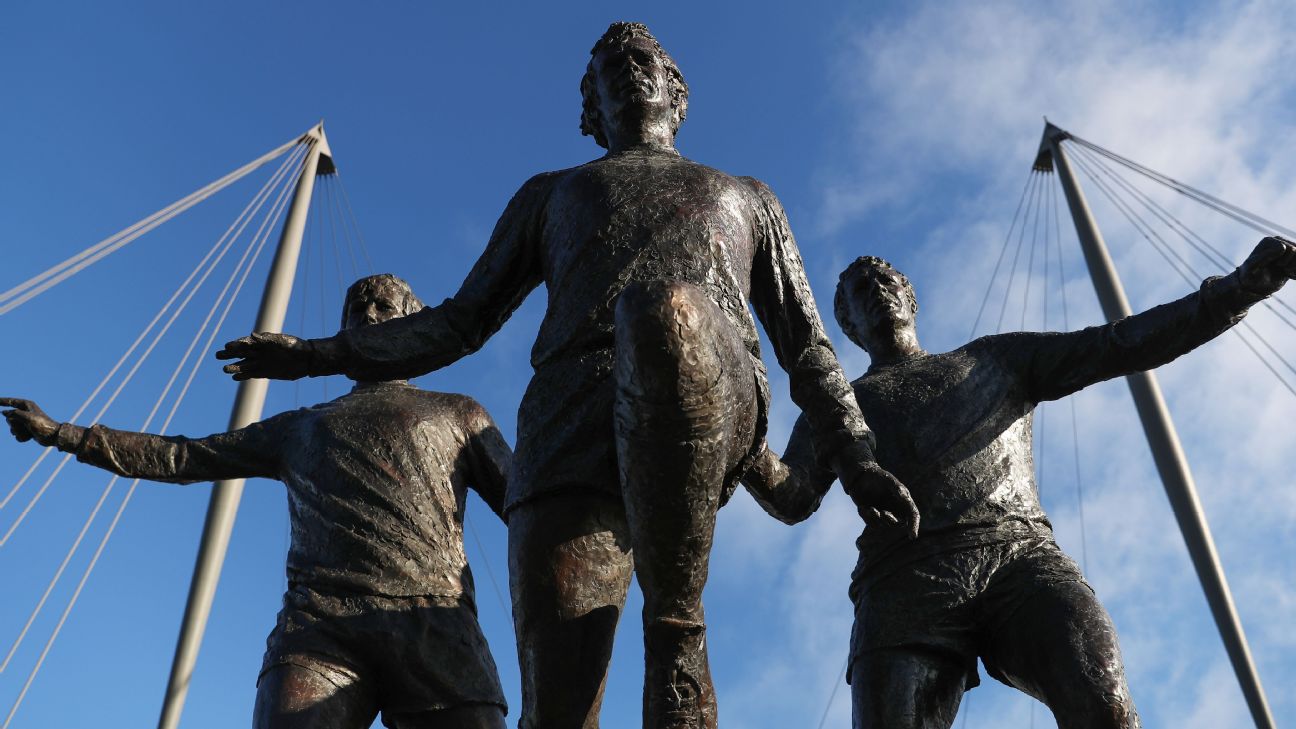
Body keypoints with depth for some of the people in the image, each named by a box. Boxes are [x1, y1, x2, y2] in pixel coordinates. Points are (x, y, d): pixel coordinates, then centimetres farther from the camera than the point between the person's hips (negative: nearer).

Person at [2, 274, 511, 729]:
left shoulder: (458, 414, 28)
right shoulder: (301, 428, 36)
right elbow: (184, 457, 37)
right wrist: (62, 434, 33)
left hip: (434, 623, -1)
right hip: (321, 621, 1)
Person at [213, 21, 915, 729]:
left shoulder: (747, 197, 37)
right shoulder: (550, 194, 38)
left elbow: (805, 344, 28)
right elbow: (462, 320, 31)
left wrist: (854, 457, 12)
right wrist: (325, 352, 17)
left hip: (713, 411, -1)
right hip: (574, 434, 1)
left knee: (666, 308, -37)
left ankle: (675, 633, -32)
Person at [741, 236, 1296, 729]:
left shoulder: (997, 358, 32)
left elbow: (1122, 344, 22)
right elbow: (792, 498, 11)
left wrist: (1242, 286, 11)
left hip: (1019, 552, 1)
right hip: (906, 578, 0)